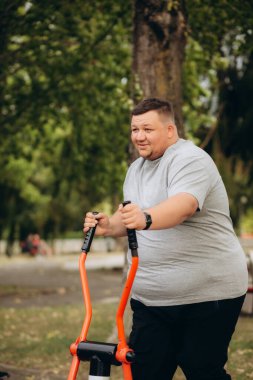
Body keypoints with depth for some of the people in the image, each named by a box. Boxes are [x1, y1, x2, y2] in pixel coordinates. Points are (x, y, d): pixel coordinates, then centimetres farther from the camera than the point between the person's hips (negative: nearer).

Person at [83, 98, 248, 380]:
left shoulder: (190, 160, -12)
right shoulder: (136, 169, 17)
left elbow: (184, 206, -31)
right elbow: (129, 215, 21)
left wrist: (146, 219, -49)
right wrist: (109, 226, -1)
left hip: (207, 295, -8)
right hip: (150, 298, 8)